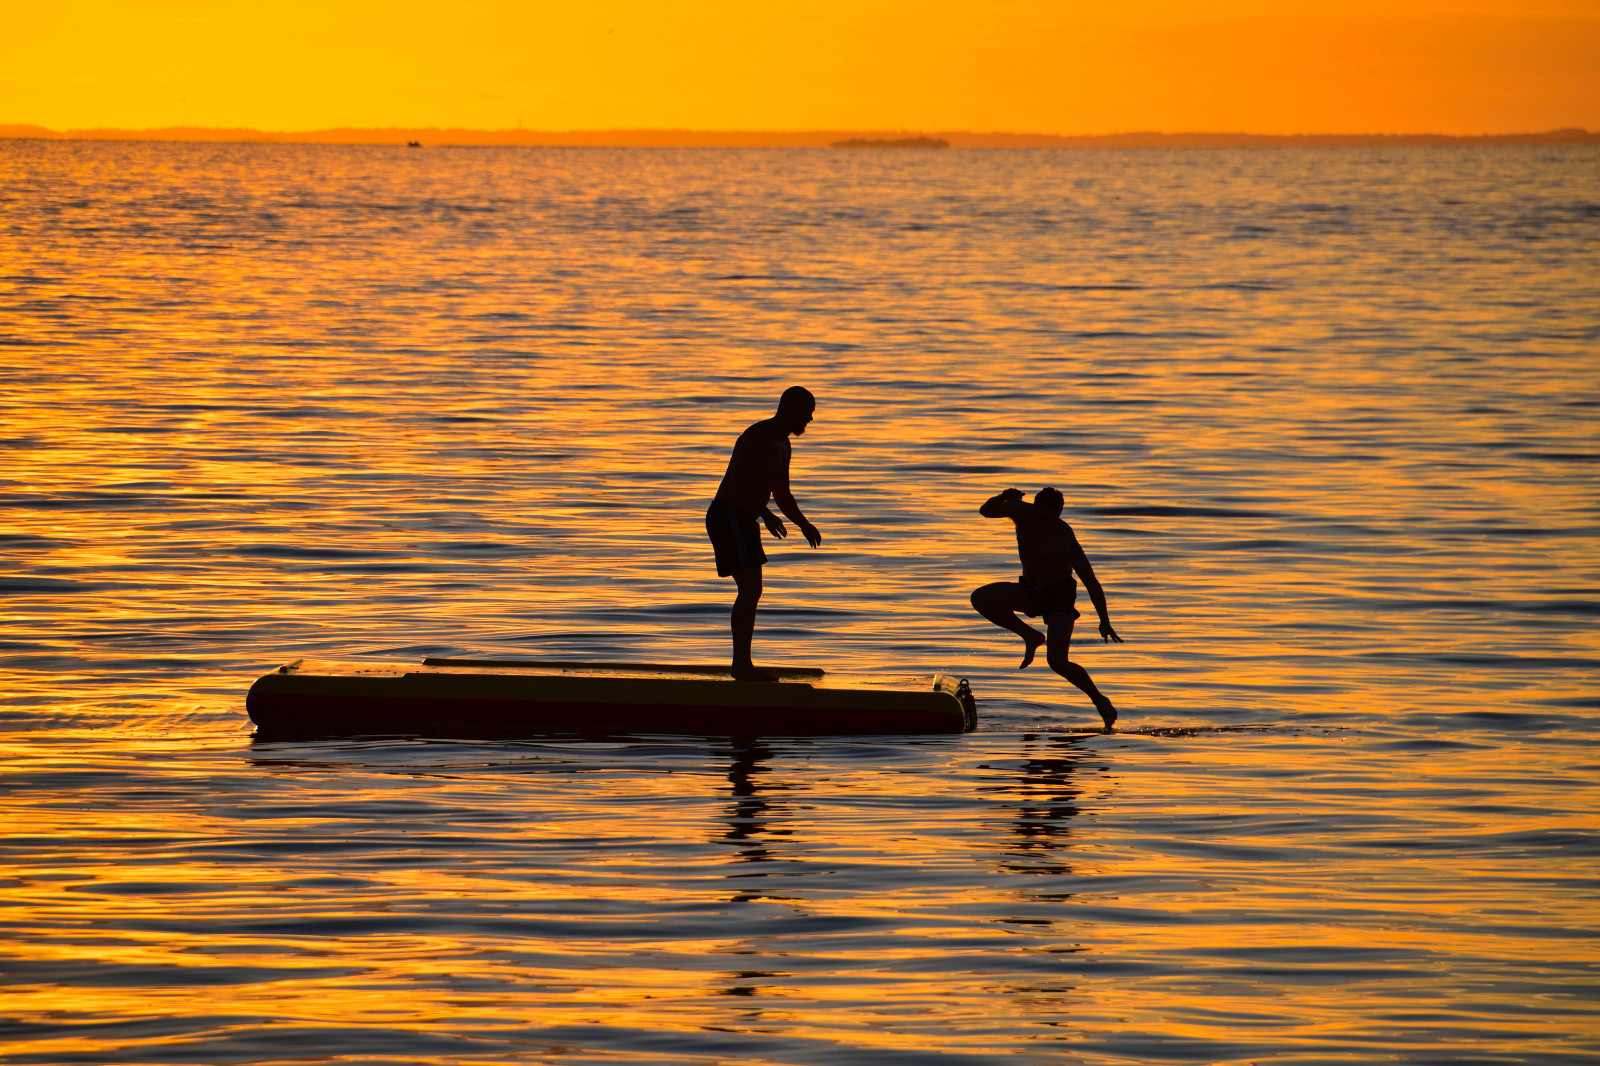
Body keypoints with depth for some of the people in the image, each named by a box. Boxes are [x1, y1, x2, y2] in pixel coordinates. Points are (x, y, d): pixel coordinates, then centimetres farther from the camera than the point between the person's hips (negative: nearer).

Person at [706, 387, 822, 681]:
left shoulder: (782, 445, 17)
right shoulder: (759, 436, -16)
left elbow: (782, 494, 26)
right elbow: (740, 481, -28)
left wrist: (803, 524, 13)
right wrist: (766, 514, -39)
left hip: (743, 520, 10)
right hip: (730, 516, -10)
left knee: (750, 591, 9)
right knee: (751, 588, -17)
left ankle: (741, 664, 13)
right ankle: (741, 663, -19)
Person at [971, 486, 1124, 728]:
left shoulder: (1065, 539, -27)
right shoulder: (1023, 513, -11)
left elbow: (1091, 582, -28)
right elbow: (986, 511, 1)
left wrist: (1104, 620, -36)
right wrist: (1003, 499, -22)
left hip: (1059, 594, -6)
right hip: (1030, 590, 6)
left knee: (1057, 661, -20)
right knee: (981, 598, -17)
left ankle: (1099, 699, 2)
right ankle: (1031, 637, -1)